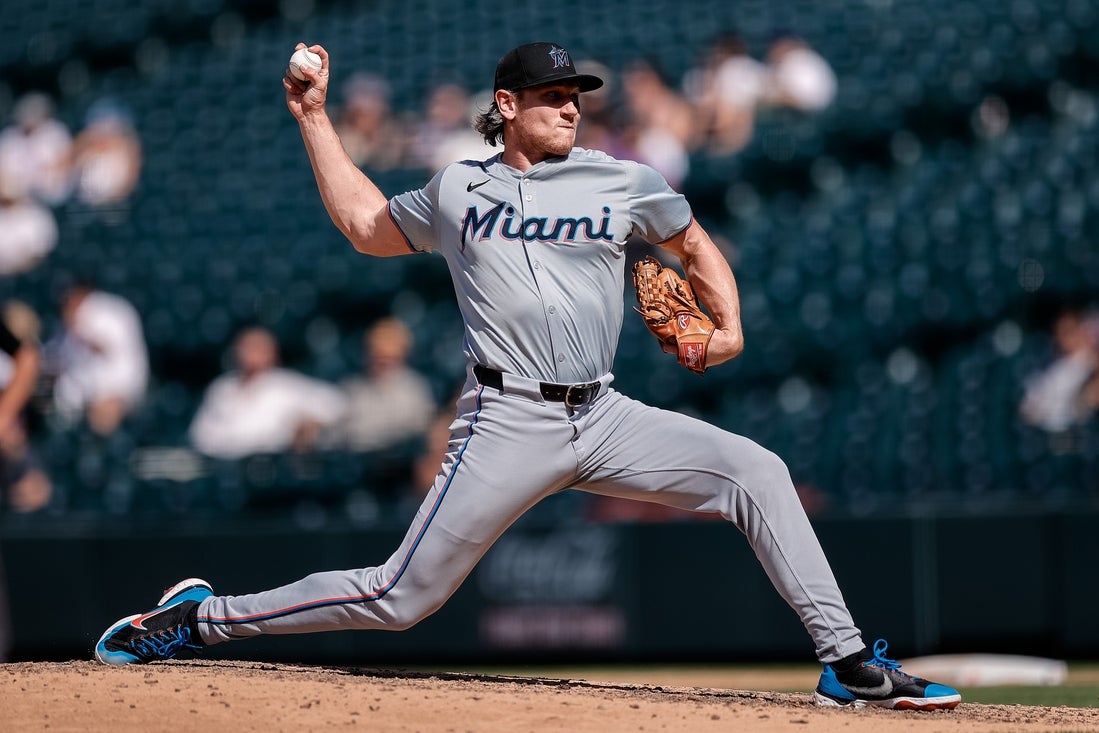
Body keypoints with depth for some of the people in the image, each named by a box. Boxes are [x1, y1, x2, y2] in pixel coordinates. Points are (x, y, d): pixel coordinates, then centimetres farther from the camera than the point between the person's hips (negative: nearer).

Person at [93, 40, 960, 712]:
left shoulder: (623, 182, 9)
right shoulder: (456, 190, 10)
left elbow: (696, 245, 24)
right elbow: (366, 225, 26)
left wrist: (729, 326, 6)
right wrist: (316, 119, 25)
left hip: (606, 417, 3)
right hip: (509, 421, -3)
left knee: (756, 471, -14)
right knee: (400, 598, -8)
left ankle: (847, 661, -10)